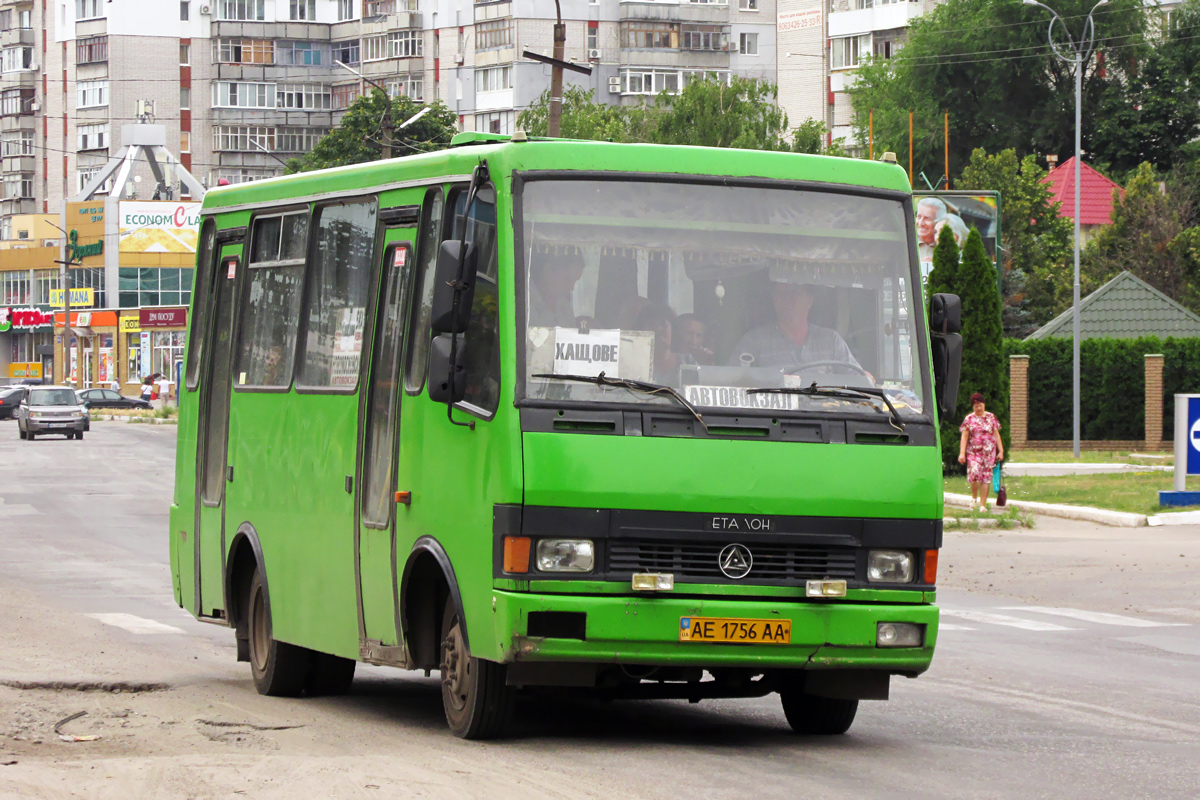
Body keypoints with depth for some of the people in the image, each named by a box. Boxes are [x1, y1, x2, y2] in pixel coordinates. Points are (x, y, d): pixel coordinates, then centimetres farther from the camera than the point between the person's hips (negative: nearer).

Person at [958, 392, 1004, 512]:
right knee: (974, 473, -21)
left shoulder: (991, 417, 9)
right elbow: (964, 437, 3)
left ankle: (983, 505, 5)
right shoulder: (969, 419, 5)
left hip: (989, 451, 2)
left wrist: (1001, 451, 7)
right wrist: (962, 453, -6)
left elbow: (996, 434, 12)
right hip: (973, 451, -2)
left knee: (986, 477, -1)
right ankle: (974, 498, 3)